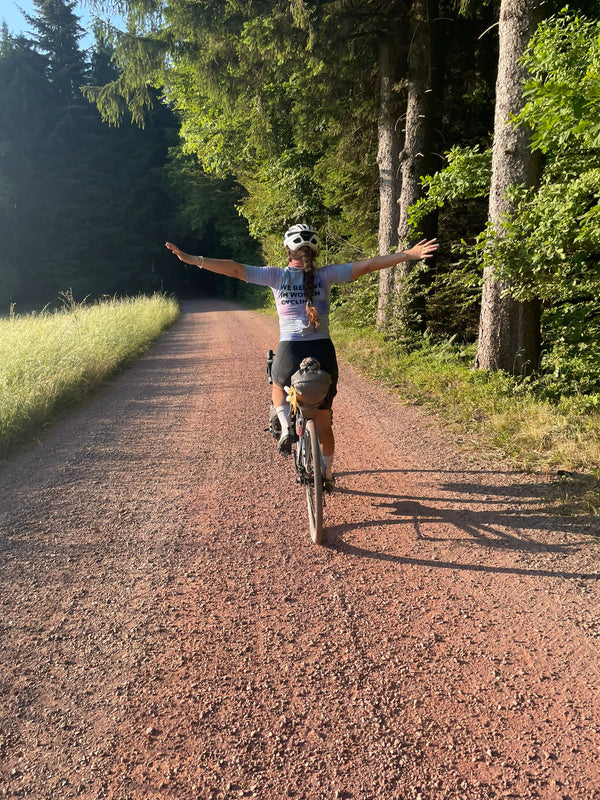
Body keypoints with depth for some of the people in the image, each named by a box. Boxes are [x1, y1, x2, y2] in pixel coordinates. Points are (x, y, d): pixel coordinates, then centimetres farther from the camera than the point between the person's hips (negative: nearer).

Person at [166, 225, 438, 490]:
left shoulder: (277, 276, 0)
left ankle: (286, 428, 9)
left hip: (290, 351, -1)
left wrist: (191, 259, 2)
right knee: (323, 421, 19)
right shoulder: (325, 275, 2)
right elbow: (368, 265, 0)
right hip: (322, 351, 1)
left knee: (278, 389, 35)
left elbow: (234, 269, -2)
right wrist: (410, 254, 5)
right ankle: (327, 475, 29)